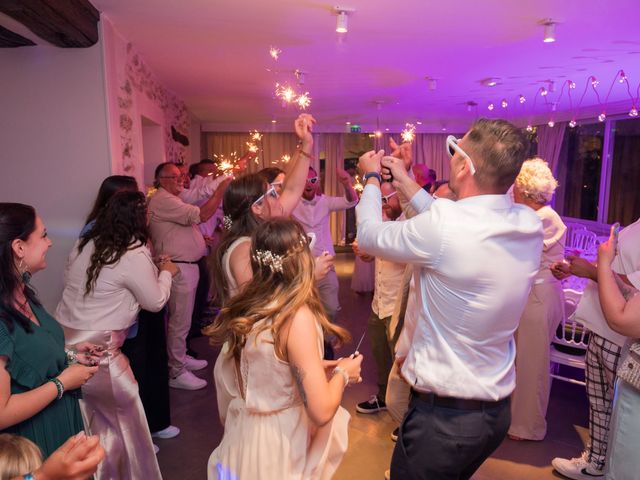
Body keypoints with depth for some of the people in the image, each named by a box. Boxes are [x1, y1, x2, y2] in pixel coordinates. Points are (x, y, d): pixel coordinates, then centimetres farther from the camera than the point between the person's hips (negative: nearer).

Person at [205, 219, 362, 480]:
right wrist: (342, 373, -8)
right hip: (280, 449, -6)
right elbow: (322, 412, -25)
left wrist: (318, 367, 10)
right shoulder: (297, 316, -26)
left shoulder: (246, 308, -5)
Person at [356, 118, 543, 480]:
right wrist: (407, 185, 15)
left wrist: (372, 178, 6)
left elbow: (369, 235, -11)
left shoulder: (441, 226, -28)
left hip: (442, 415, -7)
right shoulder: (530, 224, -7)